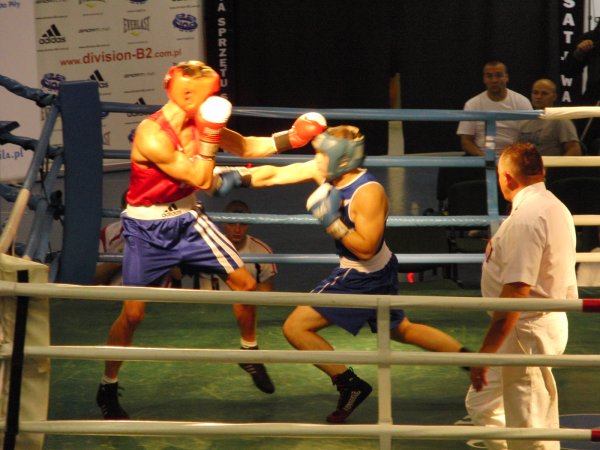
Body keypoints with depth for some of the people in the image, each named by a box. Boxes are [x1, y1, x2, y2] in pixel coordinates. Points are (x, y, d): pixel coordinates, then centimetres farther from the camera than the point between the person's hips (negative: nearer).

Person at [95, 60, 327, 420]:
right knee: (133, 313, -4)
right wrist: (209, 135, -26)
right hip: (148, 229, -7)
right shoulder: (152, 137, -28)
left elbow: (246, 147, 7)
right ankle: (108, 389, 14)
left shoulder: (198, 123, -5)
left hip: (188, 220, 7)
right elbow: (201, 181, -24)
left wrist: (290, 138, -3)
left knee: (245, 282, 3)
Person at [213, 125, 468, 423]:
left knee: (295, 328, -8)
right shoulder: (325, 171, -6)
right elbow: (274, 175, -1)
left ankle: (350, 386, 2)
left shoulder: (369, 193, -28)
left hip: (363, 277, -10)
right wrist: (233, 177, -9)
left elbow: (366, 249, -28)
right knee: (401, 330, 26)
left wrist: (330, 220, -31)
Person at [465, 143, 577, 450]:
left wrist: (486, 352, -24)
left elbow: (517, 291, -26)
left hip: (526, 331, -11)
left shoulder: (526, 218, -20)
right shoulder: (554, 208, 12)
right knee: (482, 403, 21)